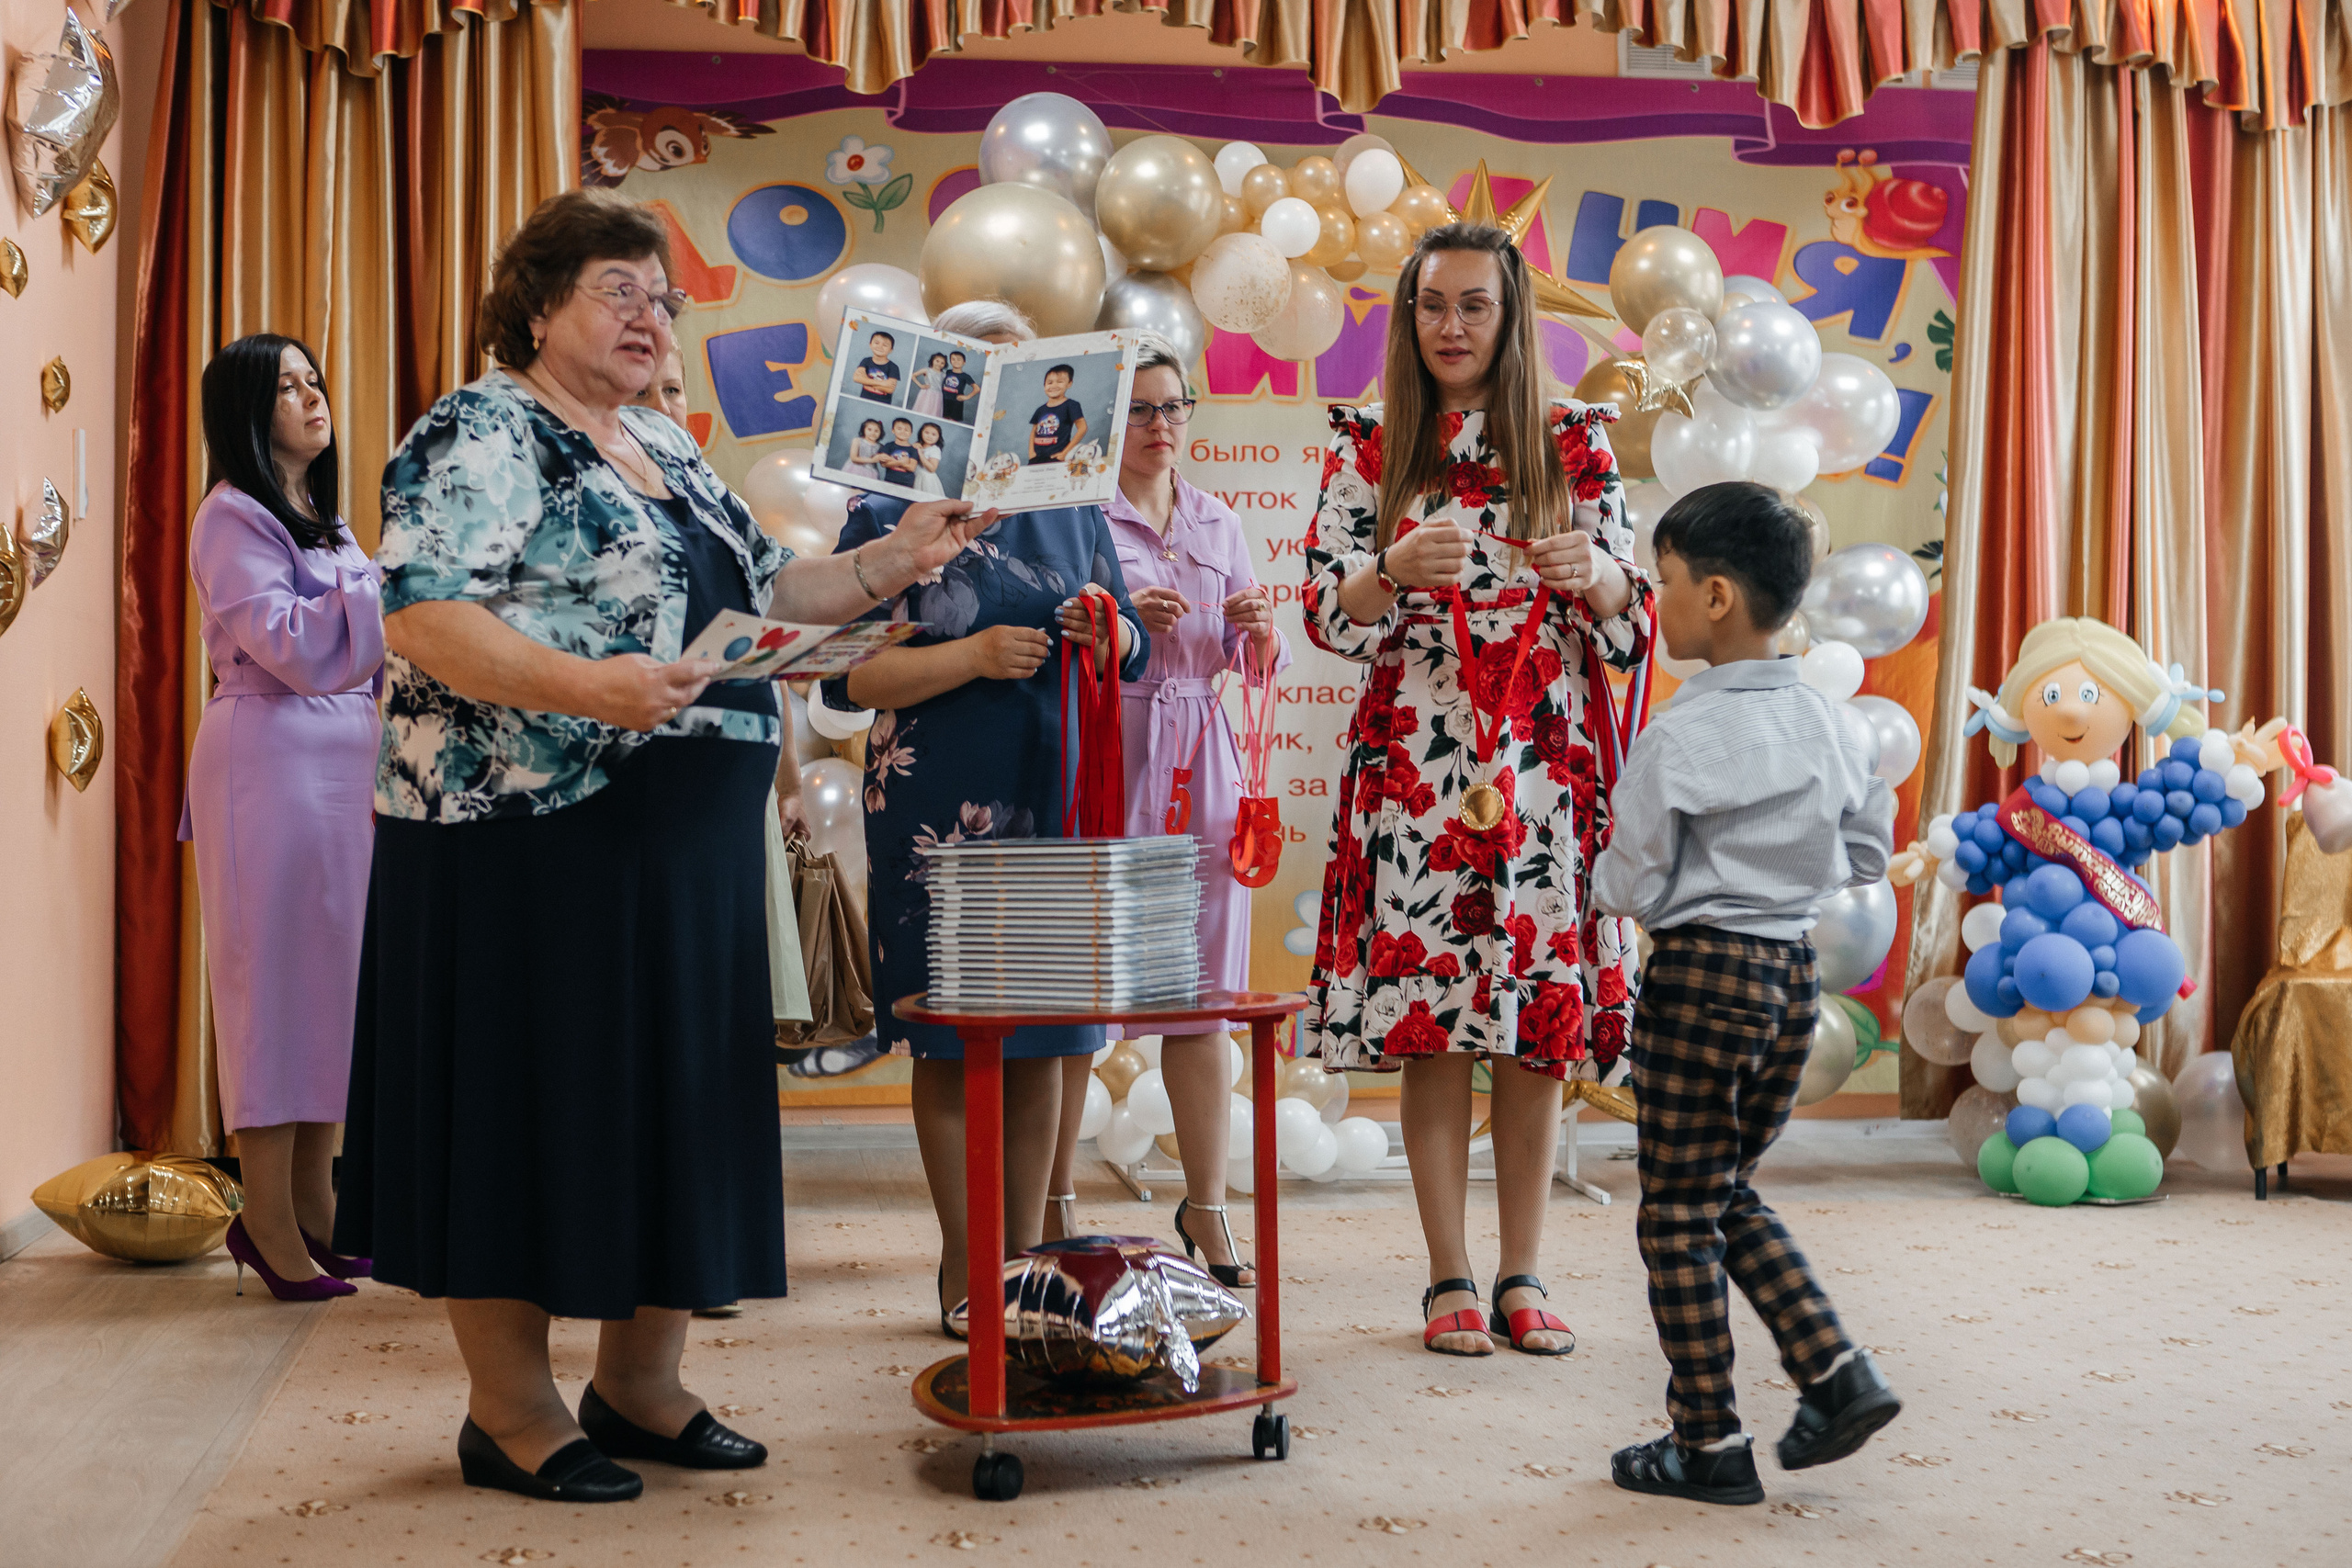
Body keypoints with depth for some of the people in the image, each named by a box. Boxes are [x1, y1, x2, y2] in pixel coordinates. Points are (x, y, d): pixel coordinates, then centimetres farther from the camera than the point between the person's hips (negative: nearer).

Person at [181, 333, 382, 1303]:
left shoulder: (325, 523, 20)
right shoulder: (232, 518, -5)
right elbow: (289, 646, -17)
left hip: (345, 760, 8)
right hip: (271, 759, -8)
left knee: (333, 970, 7)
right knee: (275, 972, -6)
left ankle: (313, 1204, 13)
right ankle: (268, 1219, -1)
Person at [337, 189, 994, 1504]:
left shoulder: (670, 454, 19)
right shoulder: (481, 436, -7)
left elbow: (765, 589, 23)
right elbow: (422, 616, -18)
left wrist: (895, 562, 9)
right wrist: (590, 687, -30)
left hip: (690, 850, 8)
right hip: (534, 843, -8)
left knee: (674, 1094, 10)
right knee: (534, 1098, 0)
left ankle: (642, 1383, 24)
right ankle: (511, 1410, 13)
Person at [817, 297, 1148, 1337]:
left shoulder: (1069, 506, 14)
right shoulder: (889, 510, 1)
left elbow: (1134, 653, 17)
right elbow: (847, 676, -6)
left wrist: (1110, 632, -6)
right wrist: (972, 656, -17)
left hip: (1055, 800, 4)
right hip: (939, 810, -4)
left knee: (1043, 1040, 7)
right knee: (951, 1043, 0)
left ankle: (1026, 1259, 17)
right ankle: (963, 1272, 10)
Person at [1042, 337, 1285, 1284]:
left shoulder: (1217, 523, 18)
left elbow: (1259, 666, 19)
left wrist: (1258, 628, -2)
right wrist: (1122, 621, -16)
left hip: (1202, 763, 5)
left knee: (1205, 992, 3)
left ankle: (1206, 1208, 11)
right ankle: (1053, 1205, 7)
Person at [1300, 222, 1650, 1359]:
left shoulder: (1573, 445, 7)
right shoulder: (1367, 449, 6)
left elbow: (1629, 622, 5)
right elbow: (1326, 615, 0)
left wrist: (1590, 572, -17)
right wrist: (1397, 571, -20)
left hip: (1543, 767, 1)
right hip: (1415, 768, -1)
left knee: (1541, 1022, 3)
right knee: (1429, 1019, 0)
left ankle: (1521, 1275, 15)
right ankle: (1449, 1278, 12)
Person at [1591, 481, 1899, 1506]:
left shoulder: (1676, 741, -15)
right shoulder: (1828, 725, 4)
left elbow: (1635, 889, -12)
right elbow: (1870, 854, 14)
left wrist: (1604, 875, 9)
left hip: (1700, 974, -7)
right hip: (1796, 972, 7)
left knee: (1679, 1212, 5)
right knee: (1731, 1195, 21)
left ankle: (1708, 1444, 12)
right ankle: (1836, 1372, 12)